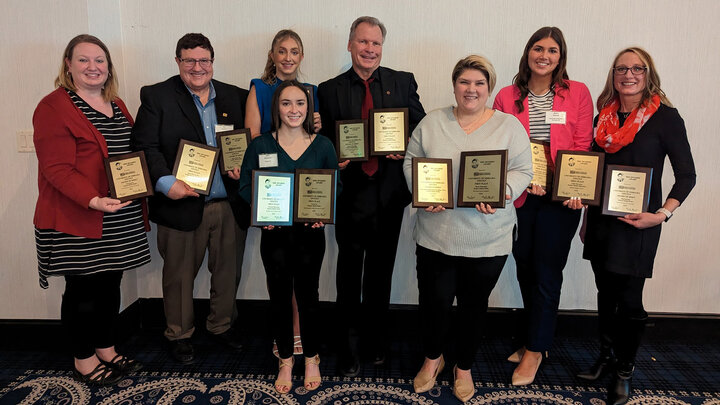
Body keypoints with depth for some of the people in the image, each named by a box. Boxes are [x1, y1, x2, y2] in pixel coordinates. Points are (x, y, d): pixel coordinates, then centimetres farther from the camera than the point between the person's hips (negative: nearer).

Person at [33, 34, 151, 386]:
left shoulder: (117, 105, 14)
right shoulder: (53, 107, -9)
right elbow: (56, 168, -16)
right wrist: (93, 200, -29)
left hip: (120, 220, 7)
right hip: (76, 219, -7)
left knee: (110, 284, 14)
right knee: (83, 288, 5)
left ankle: (107, 350, 31)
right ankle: (83, 361, 22)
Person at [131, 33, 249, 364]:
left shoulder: (235, 97, 10)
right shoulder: (156, 96, 0)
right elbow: (145, 147, -7)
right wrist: (166, 182, -21)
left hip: (230, 205, 3)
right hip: (182, 204, -3)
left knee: (228, 271, 15)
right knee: (179, 275, 11)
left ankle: (222, 325, 37)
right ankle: (179, 334, 32)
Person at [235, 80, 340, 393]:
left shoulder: (323, 146, 1)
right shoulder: (260, 145, 0)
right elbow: (246, 185, 2)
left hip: (311, 233, 0)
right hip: (274, 233, 1)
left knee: (307, 295, 10)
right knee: (279, 297, 11)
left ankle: (311, 359, 30)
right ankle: (285, 360, 29)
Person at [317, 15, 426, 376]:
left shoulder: (403, 82, 5)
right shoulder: (329, 90, 3)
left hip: (389, 194, 1)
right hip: (350, 194, -1)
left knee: (381, 272, 16)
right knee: (349, 274, 8)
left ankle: (377, 341, 36)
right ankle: (348, 348, 26)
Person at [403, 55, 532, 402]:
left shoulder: (509, 126, 1)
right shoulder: (432, 122, 5)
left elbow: (522, 171, -1)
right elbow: (412, 162, 6)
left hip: (487, 240, 0)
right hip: (436, 234, 1)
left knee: (474, 305, 14)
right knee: (433, 301, 7)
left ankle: (464, 368, 38)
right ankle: (432, 359, 37)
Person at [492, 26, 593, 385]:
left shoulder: (578, 93, 2)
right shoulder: (507, 96, 4)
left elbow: (583, 146, -1)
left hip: (560, 198, -2)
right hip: (519, 197, 2)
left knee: (547, 274, 3)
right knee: (525, 271, 12)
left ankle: (534, 350, 18)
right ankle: (535, 340, 32)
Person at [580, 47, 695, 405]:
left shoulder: (665, 117, -7)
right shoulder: (605, 117, 7)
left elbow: (686, 175, -5)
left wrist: (662, 214, -17)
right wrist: (586, 220, 14)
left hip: (637, 224, -4)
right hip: (601, 219, 5)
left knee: (629, 299, 2)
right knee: (606, 293, 14)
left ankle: (624, 372, 20)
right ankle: (607, 356, 32)